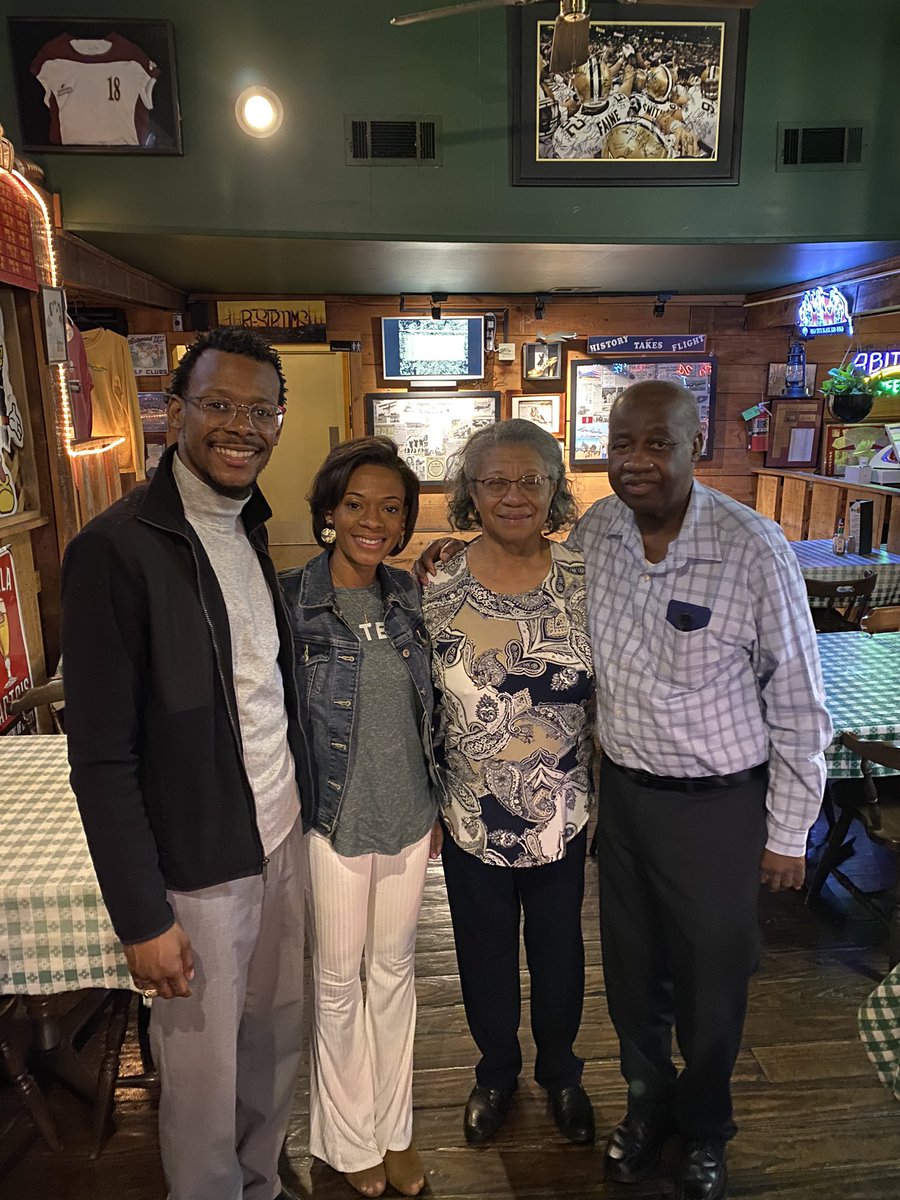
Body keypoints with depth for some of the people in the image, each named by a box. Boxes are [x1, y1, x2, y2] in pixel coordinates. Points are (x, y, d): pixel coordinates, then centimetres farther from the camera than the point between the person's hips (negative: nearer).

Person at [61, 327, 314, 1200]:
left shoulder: (255, 529, 4)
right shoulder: (116, 548, -18)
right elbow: (100, 758, -17)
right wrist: (141, 915, -14)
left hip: (284, 836, 7)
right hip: (197, 865, -6)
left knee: (277, 1037, 22)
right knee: (204, 1075, 14)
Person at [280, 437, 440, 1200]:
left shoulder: (407, 595, 0)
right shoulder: (289, 601, -15)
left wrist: (435, 803, 11)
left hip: (408, 818, 4)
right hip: (334, 823, -4)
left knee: (395, 970, 20)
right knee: (339, 981, 15)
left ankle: (393, 1128, 43)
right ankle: (349, 1138, 41)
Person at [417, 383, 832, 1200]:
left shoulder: (754, 549, -18)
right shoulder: (594, 532, -5)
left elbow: (798, 704, -11)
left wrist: (788, 834, -6)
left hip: (718, 804, -3)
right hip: (622, 789, 4)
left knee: (710, 981, 17)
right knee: (631, 966, 21)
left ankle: (704, 1134, 47)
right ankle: (648, 1104, 51)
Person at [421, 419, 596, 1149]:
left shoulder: (586, 582, -10)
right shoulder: (438, 593, -13)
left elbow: (603, 696, 0)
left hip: (563, 814, 1)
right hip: (475, 816, 0)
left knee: (559, 948, 22)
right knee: (485, 953, 21)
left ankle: (560, 1070, 51)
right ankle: (497, 1070, 50)